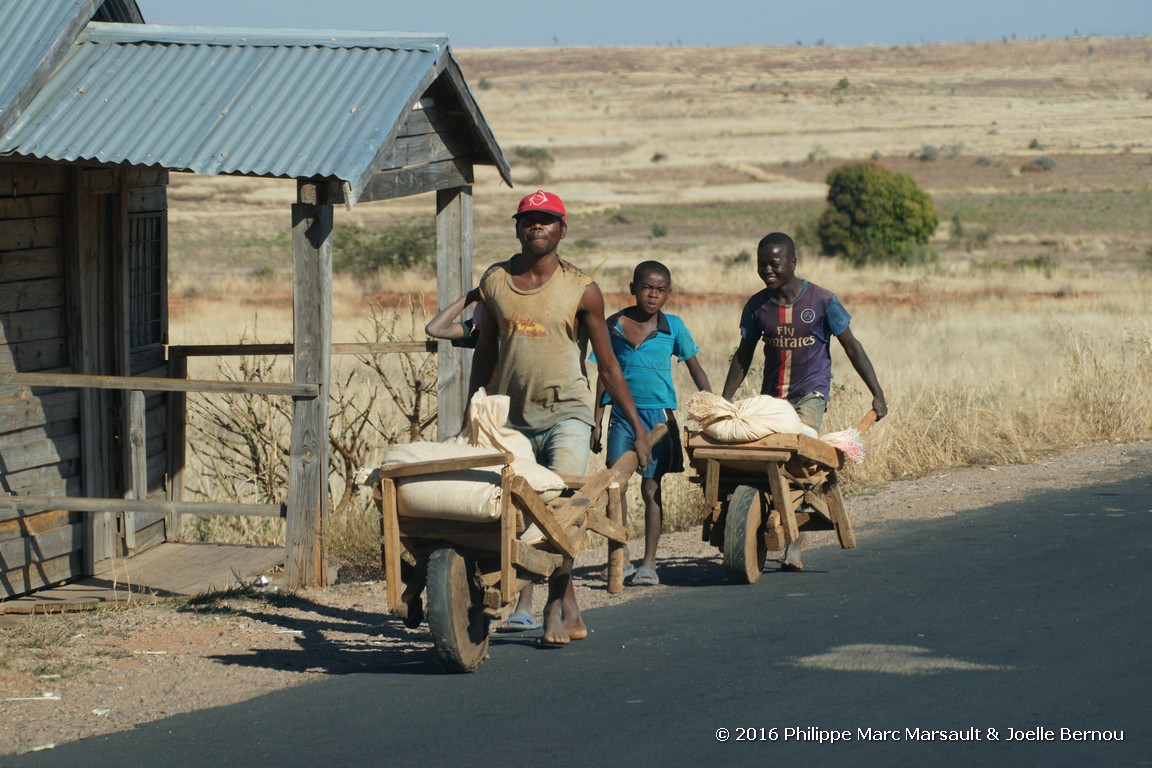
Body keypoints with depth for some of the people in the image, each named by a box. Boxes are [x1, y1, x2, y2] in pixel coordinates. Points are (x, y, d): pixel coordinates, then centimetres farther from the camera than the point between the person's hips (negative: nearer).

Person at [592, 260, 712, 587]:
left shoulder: (673, 326, 3)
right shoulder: (614, 325, 5)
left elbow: (696, 369, 10)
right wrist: (596, 421, 9)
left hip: (658, 413, -1)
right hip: (623, 413, 1)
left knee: (651, 487, 1)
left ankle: (649, 563, 8)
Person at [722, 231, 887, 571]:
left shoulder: (821, 301, -7)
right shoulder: (756, 306, 3)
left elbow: (852, 346, 0)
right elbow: (743, 355, 15)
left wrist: (877, 394, -3)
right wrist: (724, 401, 11)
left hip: (810, 392, -4)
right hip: (771, 396, 4)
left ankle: (794, 545, -22)